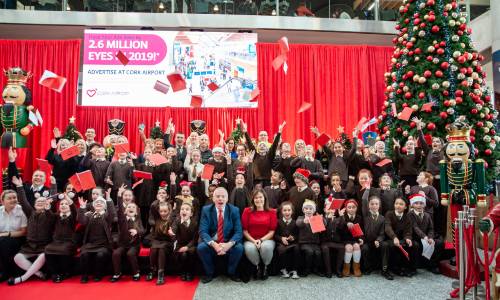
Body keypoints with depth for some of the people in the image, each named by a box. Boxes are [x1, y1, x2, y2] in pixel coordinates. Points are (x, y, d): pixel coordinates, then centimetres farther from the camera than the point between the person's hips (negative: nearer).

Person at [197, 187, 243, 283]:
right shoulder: (206, 210, -5)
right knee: (201, 247, -28)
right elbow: (203, 231, -13)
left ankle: (231, 272, 0)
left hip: (228, 243, 0)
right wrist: (214, 244, -32)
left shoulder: (234, 210, -6)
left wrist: (229, 244, -31)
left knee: (239, 248, -28)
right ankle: (209, 273, -1)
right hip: (211, 243, 0)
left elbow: (238, 232, -11)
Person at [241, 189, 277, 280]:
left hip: (267, 239, 0)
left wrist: (261, 240, -14)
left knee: (266, 246, -35)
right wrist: (253, 241, -12)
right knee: (249, 248, -34)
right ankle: (257, 266, 0)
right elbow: (244, 230, 2)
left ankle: (265, 267, -2)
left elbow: (272, 231, 1)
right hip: (250, 240, 0)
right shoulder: (247, 211, 5)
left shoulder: (271, 212, 4)